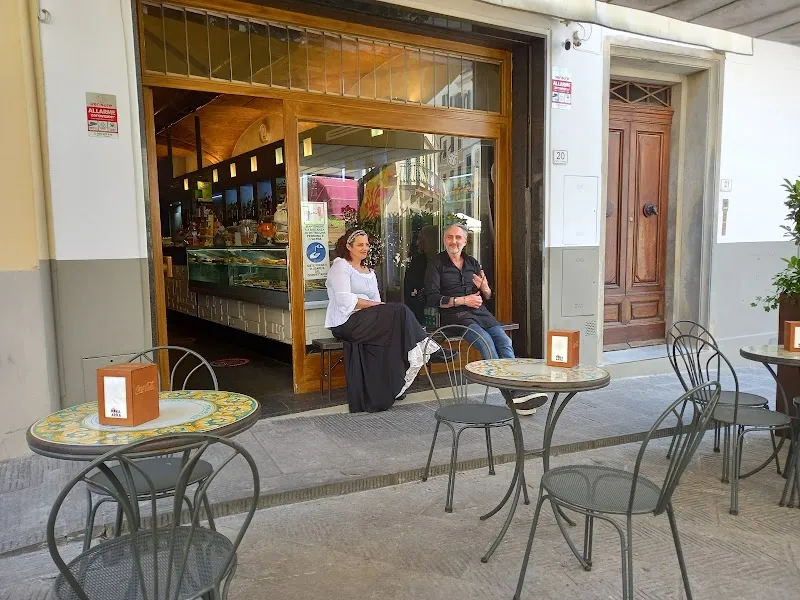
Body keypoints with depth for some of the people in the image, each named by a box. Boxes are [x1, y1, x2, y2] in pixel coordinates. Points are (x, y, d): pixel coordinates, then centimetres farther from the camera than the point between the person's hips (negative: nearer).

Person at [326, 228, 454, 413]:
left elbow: (376, 301, 13)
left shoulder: (370, 272, 25)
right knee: (399, 311, -21)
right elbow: (344, 300, -14)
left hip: (366, 321, 8)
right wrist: (374, 304, -13)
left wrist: (378, 305, -10)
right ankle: (425, 348, -10)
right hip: (345, 322, -8)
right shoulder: (340, 266, 1)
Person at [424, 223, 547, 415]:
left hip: (480, 311, 5)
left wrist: (485, 288, -2)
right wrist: (463, 300, -10)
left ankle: (518, 390, -33)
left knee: (505, 341, -23)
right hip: (455, 315, -5)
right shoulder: (436, 264, 6)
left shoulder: (472, 262, 21)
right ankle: (511, 394, -34)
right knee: (486, 340, -30)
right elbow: (432, 298, -6)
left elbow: (487, 296, 23)